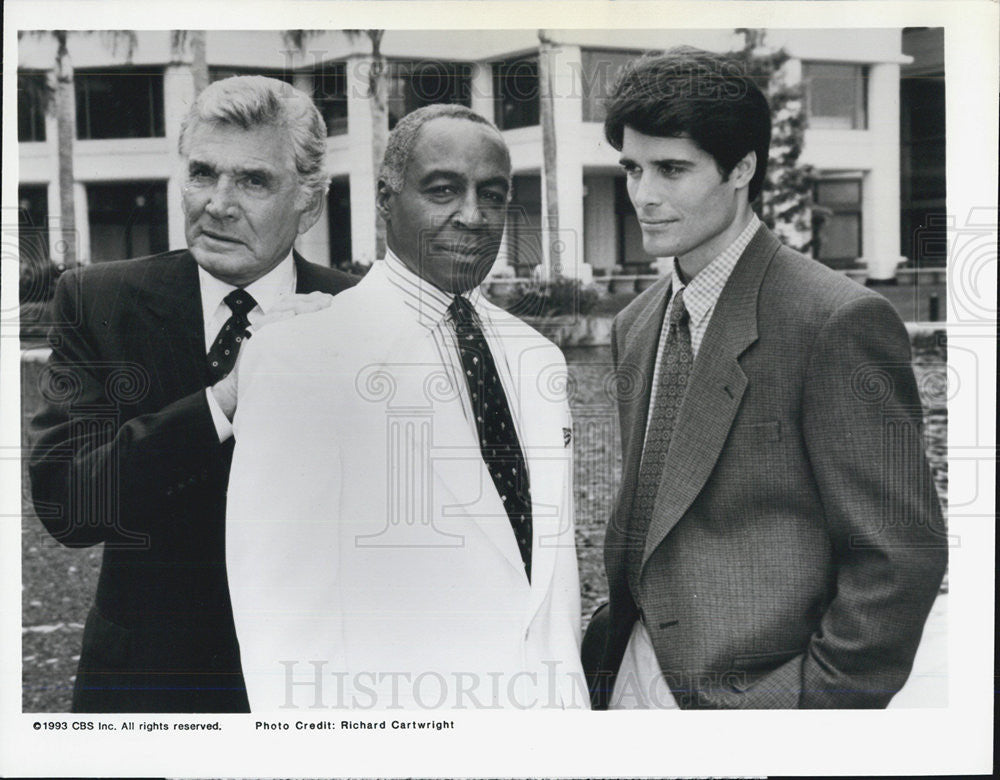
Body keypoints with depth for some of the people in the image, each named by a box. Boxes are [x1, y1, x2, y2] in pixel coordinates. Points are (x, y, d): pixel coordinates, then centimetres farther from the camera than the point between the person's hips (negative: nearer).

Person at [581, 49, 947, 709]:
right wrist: (609, 647, 5)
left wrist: (815, 699, -16)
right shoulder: (636, 327, 10)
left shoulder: (840, 321, -14)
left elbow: (901, 555, -15)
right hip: (632, 682, 6)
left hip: (748, 696, -6)